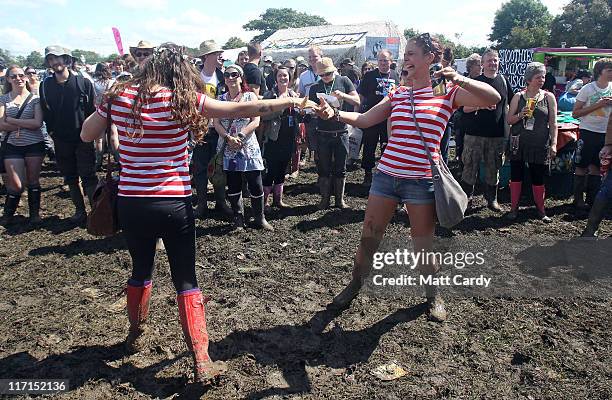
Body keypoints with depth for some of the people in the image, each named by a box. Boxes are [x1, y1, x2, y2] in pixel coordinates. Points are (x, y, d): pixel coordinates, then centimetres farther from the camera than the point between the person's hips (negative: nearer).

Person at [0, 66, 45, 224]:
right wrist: (26, 125, -13)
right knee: (16, 184, -1)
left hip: (35, 145, 0)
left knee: (33, 181, 8)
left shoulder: (34, 98, 1)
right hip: (13, 146, 1)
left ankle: (35, 214, 22)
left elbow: (38, 123, -12)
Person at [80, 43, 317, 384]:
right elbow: (243, 110, -8)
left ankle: (136, 334, 44)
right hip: (173, 205, -3)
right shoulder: (184, 100, -8)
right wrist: (289, 102, 1)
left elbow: (87, 135, 13)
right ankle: (202, 362, 6)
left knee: (141, 269, 24)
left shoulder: (120, 96, 0)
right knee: (186, 280, 7)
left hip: (130, 203, 3)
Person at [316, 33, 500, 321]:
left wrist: (459, 79, -25)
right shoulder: (396, 95, 12)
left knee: (423, 245, 9)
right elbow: (364, 120, 8)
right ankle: (354, 288, 30)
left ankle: (432, 295, 33)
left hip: (421, 180, -4)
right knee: (368, 238, 10)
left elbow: (493, 99, -11)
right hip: (386, 175, 4)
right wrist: (335, 114, -8)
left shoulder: (447, 92, -1)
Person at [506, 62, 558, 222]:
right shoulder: (519, 96, 3)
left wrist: (554, 144, -4)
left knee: (538, 177, 5)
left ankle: (540, 209, 18)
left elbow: (553, 123, 3)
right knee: (516, 175, 4)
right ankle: (514, 208, 14)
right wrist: (520, 115, -15)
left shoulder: (549, 97, 3)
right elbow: (509, 120, 5)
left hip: (540, 144, 0)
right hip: (518, 143, 1)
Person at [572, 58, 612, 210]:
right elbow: (575, 113, -9)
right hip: (589, 131, -4)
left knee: (596, 167, 11)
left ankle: (592, 198, 21)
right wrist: (598, 105, -17)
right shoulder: (587, 89, -7)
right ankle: (578, 199, 12)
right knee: (581, 167, 1)